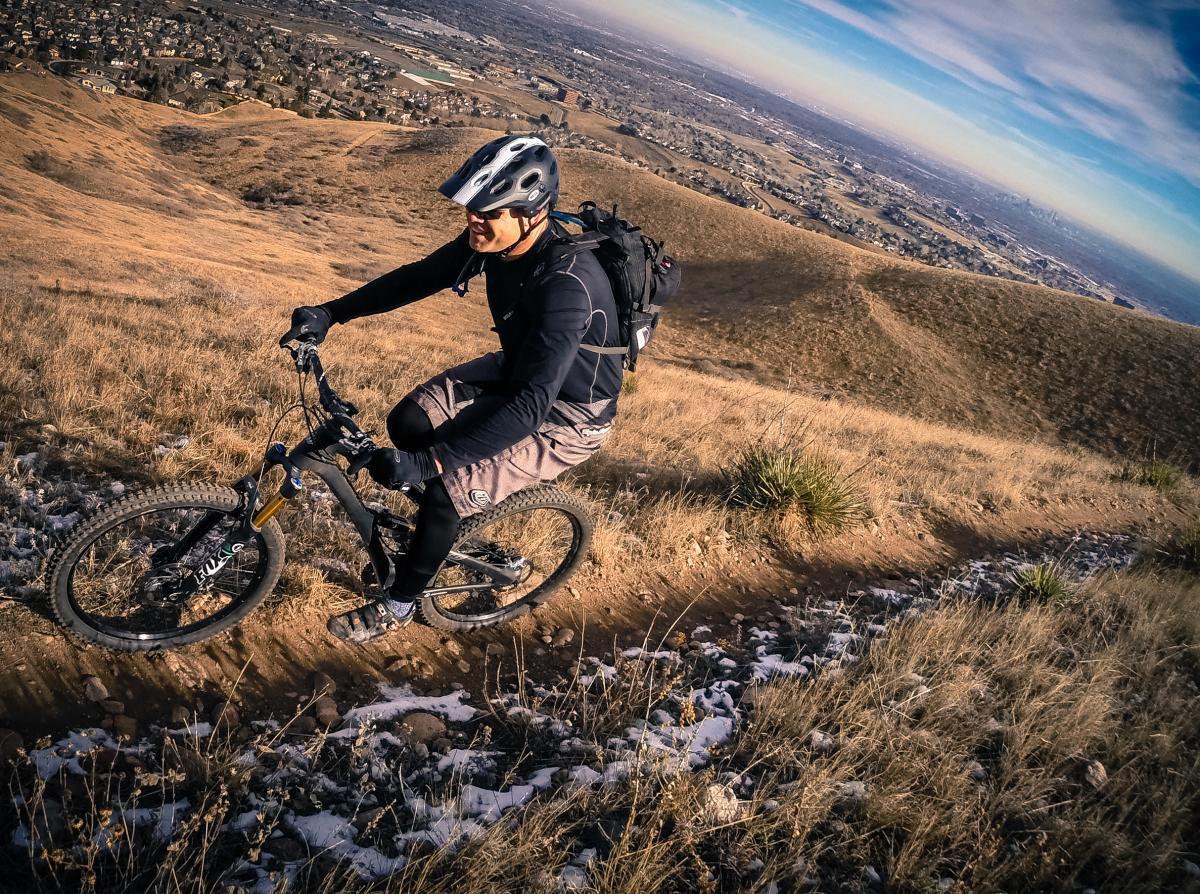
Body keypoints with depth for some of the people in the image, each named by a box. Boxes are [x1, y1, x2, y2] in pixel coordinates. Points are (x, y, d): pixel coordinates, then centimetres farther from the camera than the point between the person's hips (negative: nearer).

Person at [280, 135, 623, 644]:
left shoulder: (566, 286, -37)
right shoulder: (494, 239, -13)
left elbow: (530, 405, -41)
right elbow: (418, 277, 0)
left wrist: (428, 462, -44)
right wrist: (331, 313, -9)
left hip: (566, 416, -7)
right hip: (517, 372, 8)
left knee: (447, 490, -15)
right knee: (408, 422, -6)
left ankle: (398, 607, 11)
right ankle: (455, 514, 23)